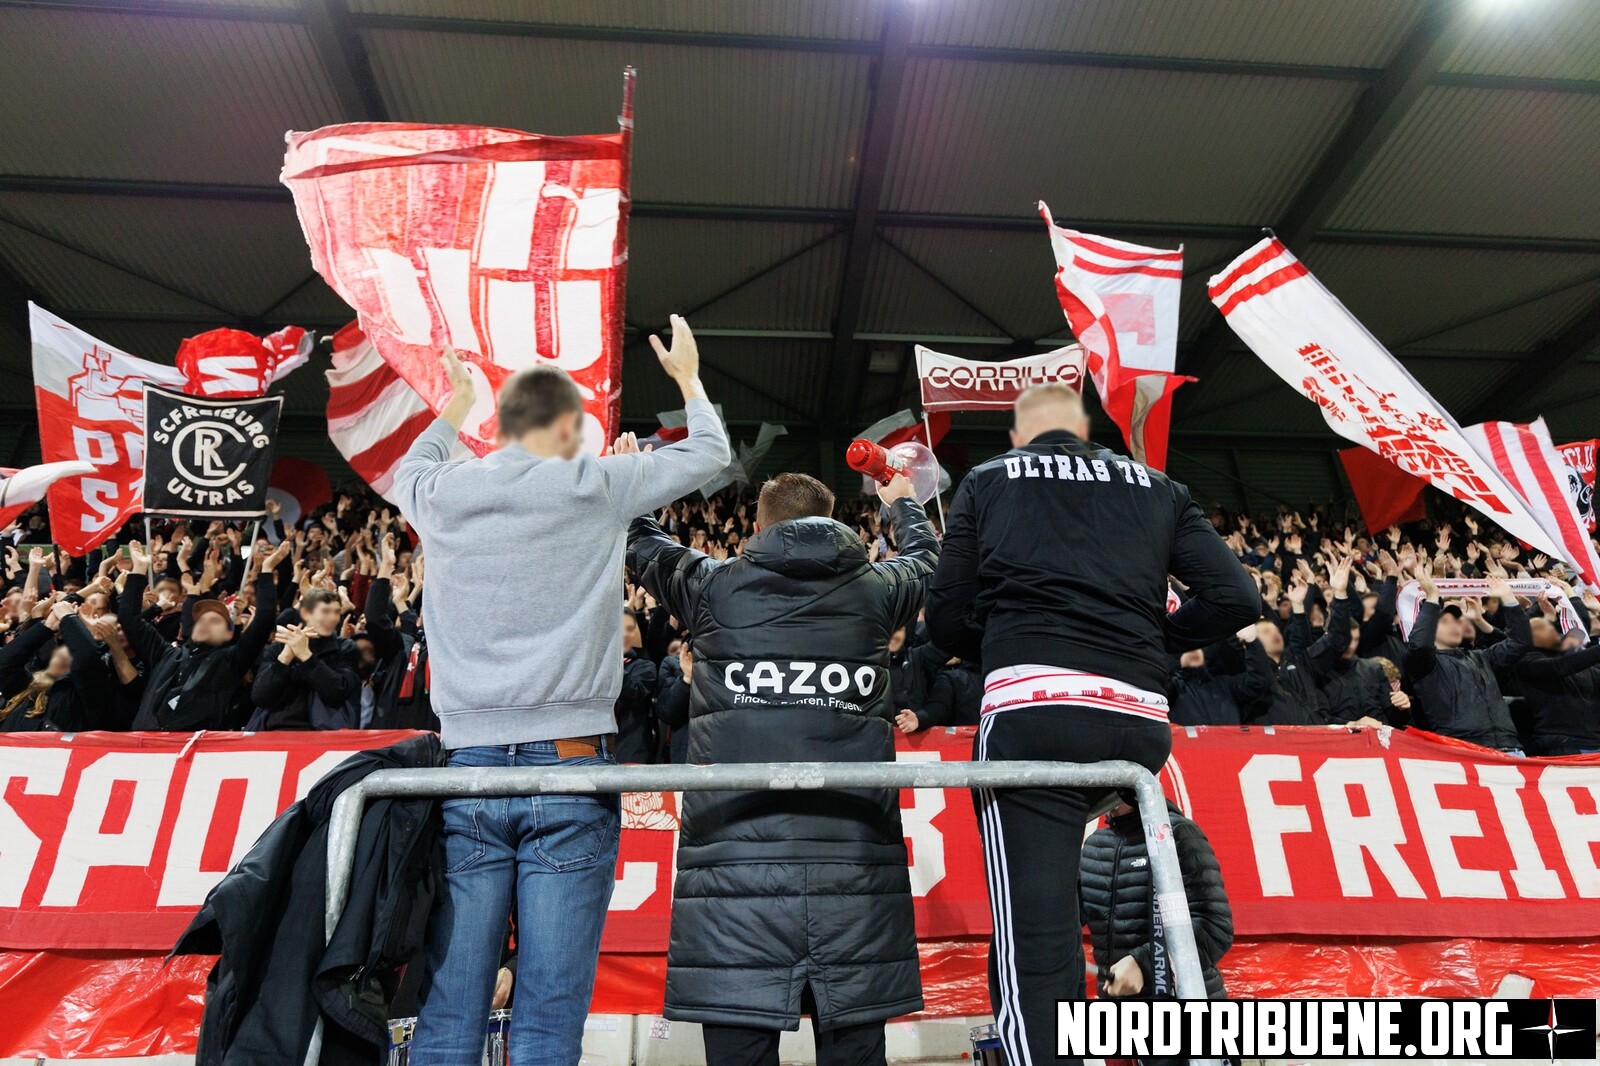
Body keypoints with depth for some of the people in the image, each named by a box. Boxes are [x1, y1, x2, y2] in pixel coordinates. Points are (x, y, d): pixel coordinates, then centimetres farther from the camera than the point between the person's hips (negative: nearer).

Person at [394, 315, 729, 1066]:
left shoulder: (442, 494, 7)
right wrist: (688, 377, 33)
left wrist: (454, 408, 50)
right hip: (570, 770, -3)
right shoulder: (596, 486, -1)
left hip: (467, 770, 3)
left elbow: (409, 470, 34)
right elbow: (710, 454, 15)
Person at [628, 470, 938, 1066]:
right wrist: (901, 501, 53)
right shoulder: (874, 590, 8)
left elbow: (642, 541, 25)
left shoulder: (713, 587, 5)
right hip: (854, 865, 2)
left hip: (735, 857, -1)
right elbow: (926, 559, 32)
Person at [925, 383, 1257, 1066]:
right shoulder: (1156, 488, 21)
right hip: (1139, 722, 4)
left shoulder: (988, 481, 15)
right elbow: (1236, 599, 12)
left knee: (1034, 939, -4)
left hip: (1030, 711, -4)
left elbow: (946, 619, 9)